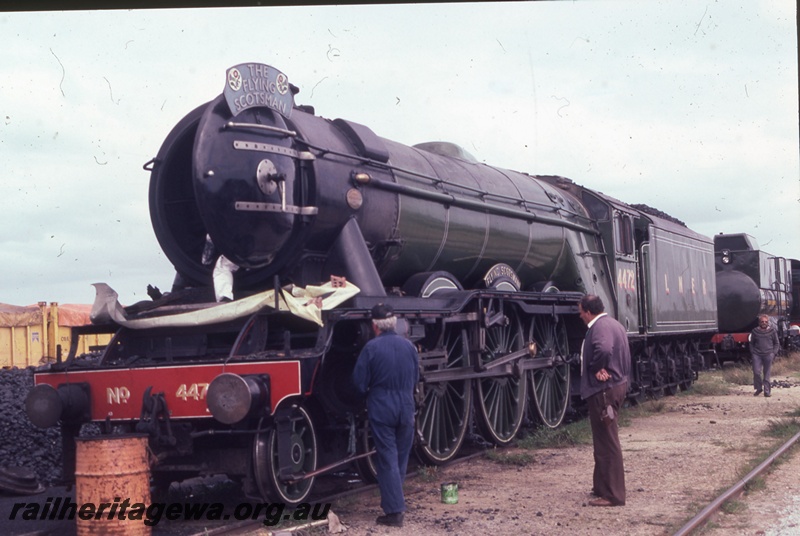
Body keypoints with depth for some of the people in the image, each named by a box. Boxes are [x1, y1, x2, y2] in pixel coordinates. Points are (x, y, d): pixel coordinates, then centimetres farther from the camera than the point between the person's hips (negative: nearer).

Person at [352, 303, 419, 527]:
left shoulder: (371, 348, -12)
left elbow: (359, 382, -8)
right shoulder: (409, 346, 2)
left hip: (381, 408, -4)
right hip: (406, 408, 4)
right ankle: (394, 501, 27)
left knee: (387, 458, -1)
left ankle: (394, 511, -3)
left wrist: (369, 394, 11)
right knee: (401, 457, 16)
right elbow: (416, 378, 11)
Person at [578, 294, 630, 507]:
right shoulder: (613, 324, 17)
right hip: (617, 385, 11)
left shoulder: (600, 327, -17)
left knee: (607, 443, -7)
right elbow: (624, 355, 23)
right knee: (604, 441, 20)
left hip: (603, 391, -11)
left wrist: (596, 369, -21)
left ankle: (612, 495, -3)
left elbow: (604, 350, -38)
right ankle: (602, 486, 30)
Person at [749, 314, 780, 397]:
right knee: (756, 372, -7)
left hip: (768, 355, -1)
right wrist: (752, 352, 5)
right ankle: (759, 388, 13)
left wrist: (774, 353, 0)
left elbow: (776, 343, 11)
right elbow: (751, 343, 16)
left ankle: (766, 391, 7)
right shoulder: (755, 331, 6)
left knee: (767, 373, 1)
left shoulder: (772, 331, 4)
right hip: (757, 355, 1)